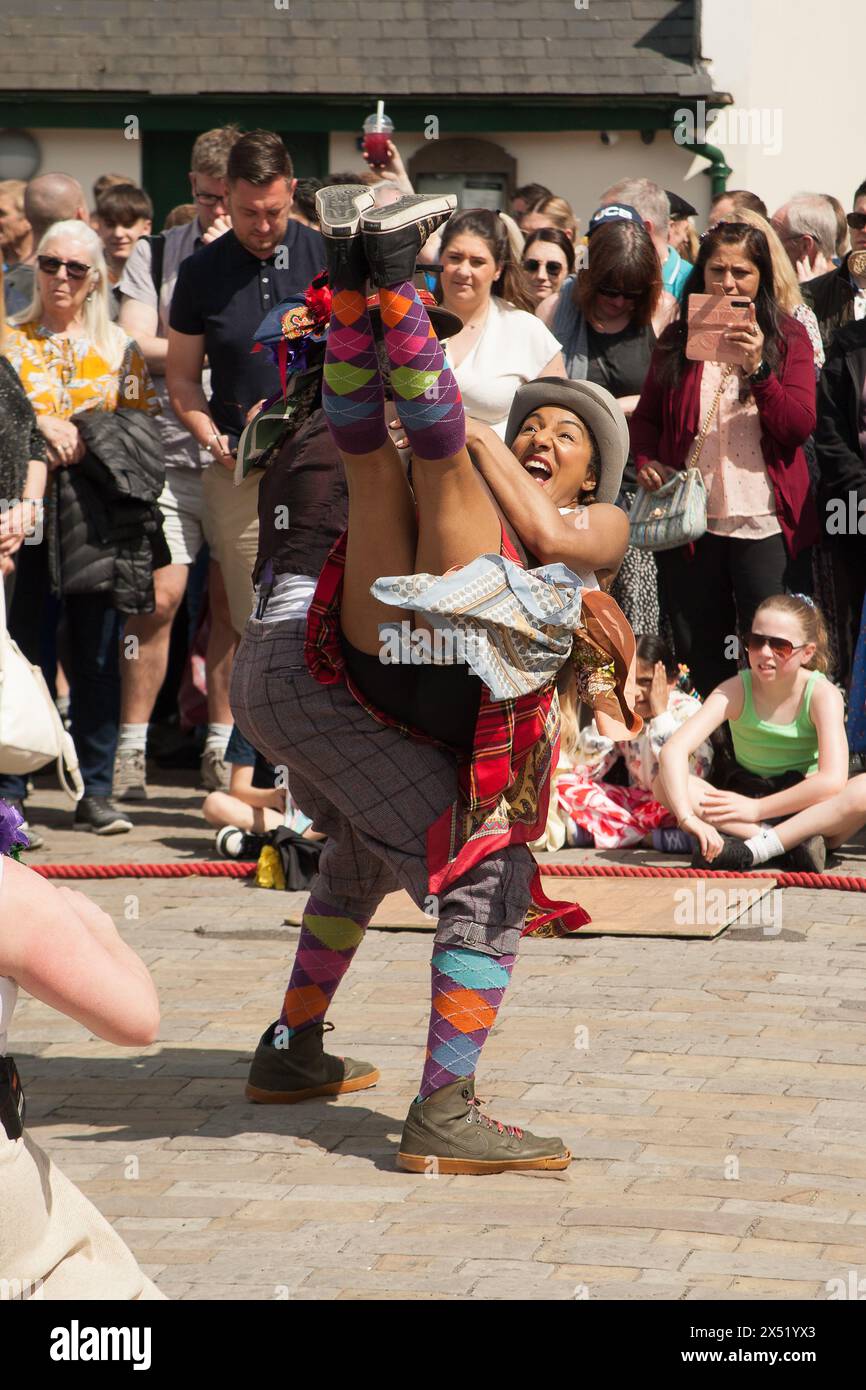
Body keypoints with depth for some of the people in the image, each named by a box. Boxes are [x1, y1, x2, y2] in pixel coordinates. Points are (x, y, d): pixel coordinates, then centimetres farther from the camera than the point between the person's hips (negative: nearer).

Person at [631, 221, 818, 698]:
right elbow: (646, 417, 13)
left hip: (764, 521, -3)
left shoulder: (788, 337, 2)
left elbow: (800, 426, -8)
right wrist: (645, 461, -7)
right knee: (698, 654, 10)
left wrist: (758, 368, -20)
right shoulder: (677, 339, 8)